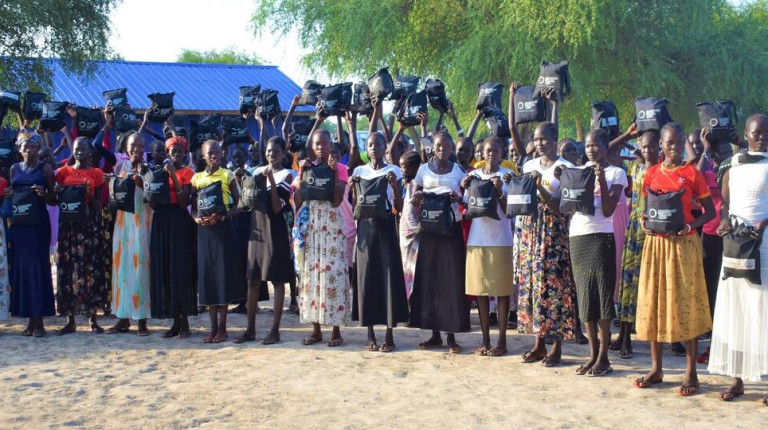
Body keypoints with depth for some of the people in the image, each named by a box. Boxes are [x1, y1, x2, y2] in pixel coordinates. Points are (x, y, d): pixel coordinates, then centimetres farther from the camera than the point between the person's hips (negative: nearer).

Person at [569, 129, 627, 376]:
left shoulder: (615, 173, 1)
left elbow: (608, 210, -10)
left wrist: (601, 179, -17)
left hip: (600, 237, -5)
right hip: (577, 237, 5)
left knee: (602, 294, -5)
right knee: (584, 294, 6)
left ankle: (603, 358, 0)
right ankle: (593, 354, 13)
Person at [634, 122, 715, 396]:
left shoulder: (692, 173, -2)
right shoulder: (652, 174, 8)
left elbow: (710, 211, 0)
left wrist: (691, 225, -17)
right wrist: (645, 222, -3)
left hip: (683, 243, -4)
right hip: (655, 243, 4)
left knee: (685, 302, -3)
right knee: (653, 301, 7)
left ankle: (691, 372, 3)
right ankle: (656, 369, 18)